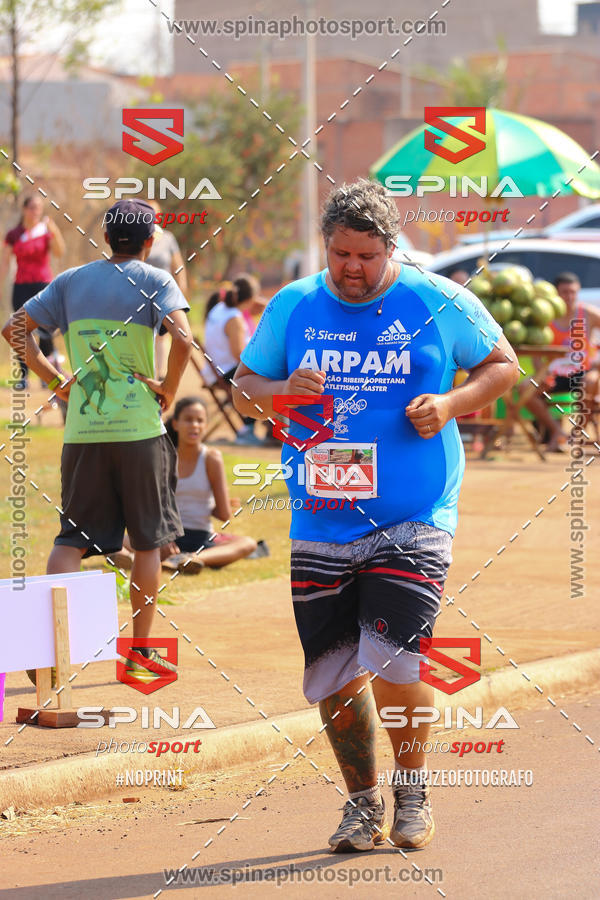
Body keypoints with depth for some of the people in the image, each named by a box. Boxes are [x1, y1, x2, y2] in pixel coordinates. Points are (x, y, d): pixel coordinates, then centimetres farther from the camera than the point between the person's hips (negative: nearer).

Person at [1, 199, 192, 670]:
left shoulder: (71, 281, 11)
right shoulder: (154, 281, -2)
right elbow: (183, 338, -19)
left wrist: (55, 380, 8)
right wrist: (169, 388, -5)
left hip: (82, 433, 3)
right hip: (139, 429, -3)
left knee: (72, 539, 4)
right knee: (148, 540, 9)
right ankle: (141, 648, 12)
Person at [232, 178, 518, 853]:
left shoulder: (439, 303, 0)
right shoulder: (291, 307, 6)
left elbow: (503, 364, 10)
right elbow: (243, 388, 13)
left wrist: (452, 404, -9)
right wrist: (281, 392, -9)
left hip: (414, 519, -3)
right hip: (320, 524, 3)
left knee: (391, 663, -15)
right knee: (332, 677, 3)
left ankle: (413, 790, 9)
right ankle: (363, 802, 23)